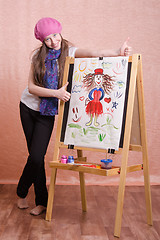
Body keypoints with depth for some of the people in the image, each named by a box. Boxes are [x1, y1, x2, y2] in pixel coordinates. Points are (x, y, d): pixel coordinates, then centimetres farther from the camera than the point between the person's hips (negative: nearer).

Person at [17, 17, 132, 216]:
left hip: (47, 113, -1)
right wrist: (56, 93, -26)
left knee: (36, 157, -10)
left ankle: (21, 193, 17)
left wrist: (118, 53, -46)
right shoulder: (38, 56, -5)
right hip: (28, 107, 2)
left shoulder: (69, 51, -9)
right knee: (35, 156, 5)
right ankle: (41, 201, 24)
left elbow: (92, 54, -29)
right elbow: (31, 87, -12)